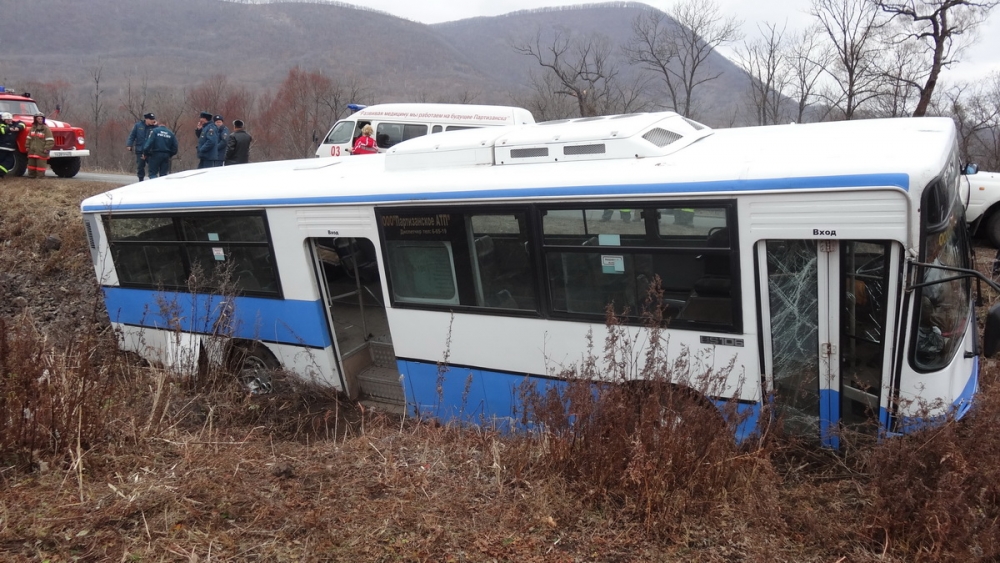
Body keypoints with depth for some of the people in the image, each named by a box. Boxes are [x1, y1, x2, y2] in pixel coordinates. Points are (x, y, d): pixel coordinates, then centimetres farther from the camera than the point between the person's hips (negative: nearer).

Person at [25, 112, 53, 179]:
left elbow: (50, 140, -11)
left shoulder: (46, 128, -6)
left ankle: (40, 176, -1)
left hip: (41, 151, -6)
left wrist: (47, 149, -15)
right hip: (32, 151, 7)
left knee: (40, 164, -6)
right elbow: (29, 138, 19)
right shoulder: (33, 128, 13)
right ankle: (31, 175, 21)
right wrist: (27, 146, 12)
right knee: (31, 163, 12)